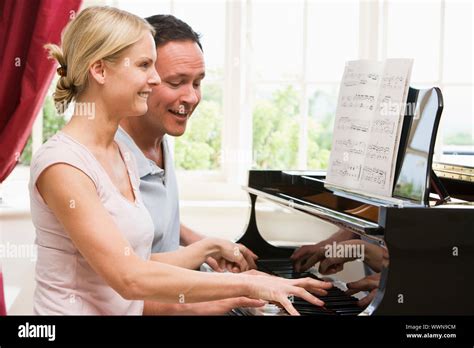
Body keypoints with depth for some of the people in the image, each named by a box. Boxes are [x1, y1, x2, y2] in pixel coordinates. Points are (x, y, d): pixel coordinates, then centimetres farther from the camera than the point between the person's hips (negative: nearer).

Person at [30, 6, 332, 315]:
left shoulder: (122, 156, 10)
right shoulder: (61, 163, -15)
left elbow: (138, 264, 10)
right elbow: (130, 279, -23)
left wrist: (210, 248, 15)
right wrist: (247, 283, -21)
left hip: (131, 309, 7)